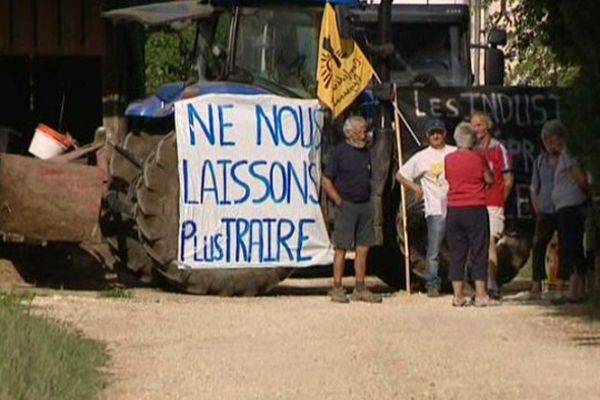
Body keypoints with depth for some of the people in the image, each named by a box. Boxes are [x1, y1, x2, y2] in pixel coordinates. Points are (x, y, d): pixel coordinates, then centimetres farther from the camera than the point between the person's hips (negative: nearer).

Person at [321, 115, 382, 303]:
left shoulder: (366, 153, 12)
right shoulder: (340, 152, -6)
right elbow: (326, 180, -6)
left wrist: (369, 200, 10)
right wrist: (339, 201, -10)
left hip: (365, 206, 6)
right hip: (346, 205, -6)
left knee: (363, 248, 6)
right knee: (341, 248, -4)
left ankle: (360, 288, 11)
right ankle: (337, 288, 0)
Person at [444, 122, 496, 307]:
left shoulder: (449, 159, 3)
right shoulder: (478, 158, -8)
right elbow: (489, 180, -1)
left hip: (454, 210, 3)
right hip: (475, 209, -3)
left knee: (456, 253, 7)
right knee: (479, 252, 1)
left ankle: (458, 295, 5)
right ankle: (480, 295, -2)